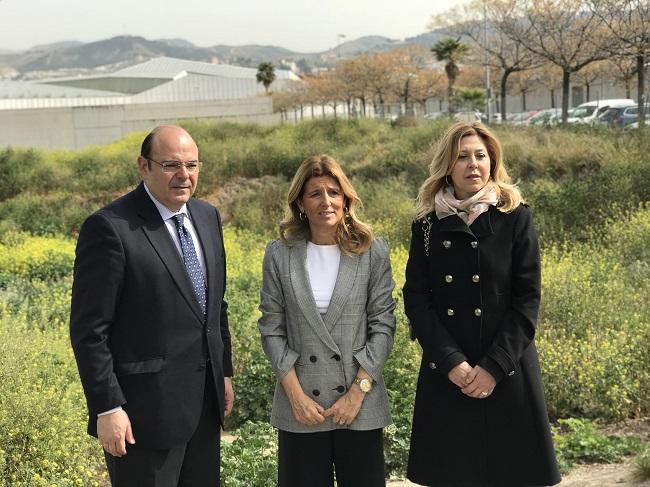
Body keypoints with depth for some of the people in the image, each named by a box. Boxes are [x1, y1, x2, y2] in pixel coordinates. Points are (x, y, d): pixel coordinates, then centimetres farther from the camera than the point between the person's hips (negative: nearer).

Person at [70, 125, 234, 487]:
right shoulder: (110, 227, -15)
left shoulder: (208, 217, 8)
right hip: (147, 409, -7)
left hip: (205, 402, 7)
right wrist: (106, 408, -16)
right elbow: (89, 329, -15)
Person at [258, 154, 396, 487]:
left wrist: (358, 391, -9)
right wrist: (296, 394, -7)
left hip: (360, 405, 0)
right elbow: (271, 329, 1)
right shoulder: (279, 254, 1)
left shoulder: (373, 252, -1)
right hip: (300, 407, 0)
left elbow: (382, 325, -2)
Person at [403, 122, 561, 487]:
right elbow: (416, 299, 0)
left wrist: (494, 367, -13)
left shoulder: (516, 218, -1)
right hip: (447, 374, 2)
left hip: (507, 373, -1)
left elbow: (528, 300, -5)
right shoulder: (427, 225, 4)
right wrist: (452, 361, -11)